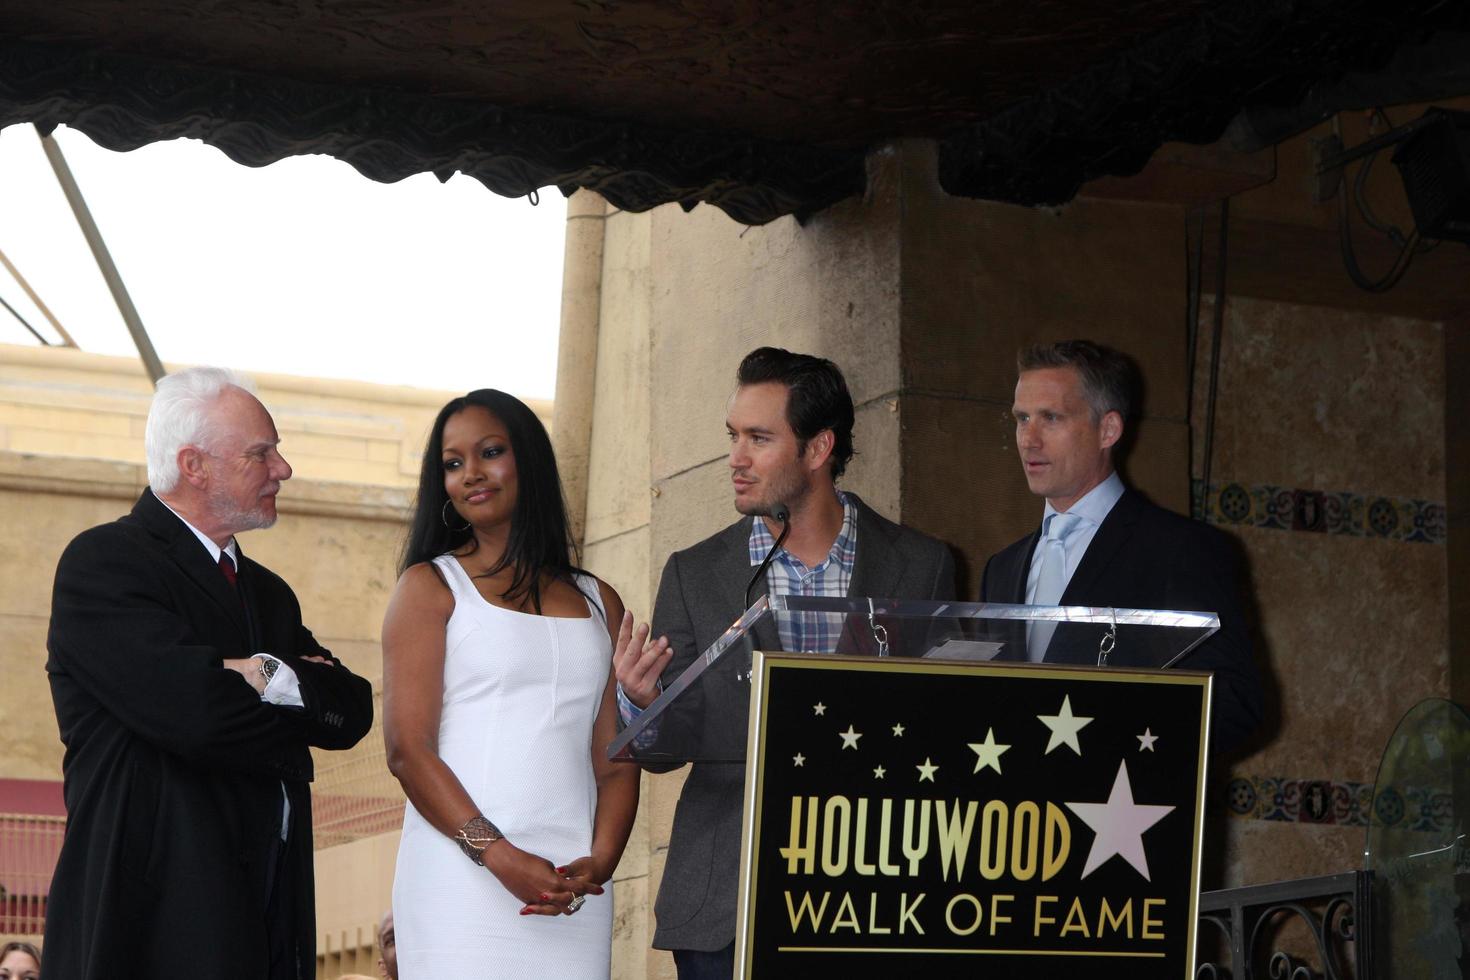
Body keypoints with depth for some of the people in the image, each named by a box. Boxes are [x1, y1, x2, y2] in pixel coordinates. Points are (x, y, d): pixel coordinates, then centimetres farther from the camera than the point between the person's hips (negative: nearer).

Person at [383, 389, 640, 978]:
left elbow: (617, 759, 12)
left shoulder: (598, 603, 17)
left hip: (574, 890, 3)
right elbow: (408, 749, -4)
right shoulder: (429, 587, 5)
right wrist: (500, 858, -15)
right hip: (463, 877, -3)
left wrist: (601, 861, -7)